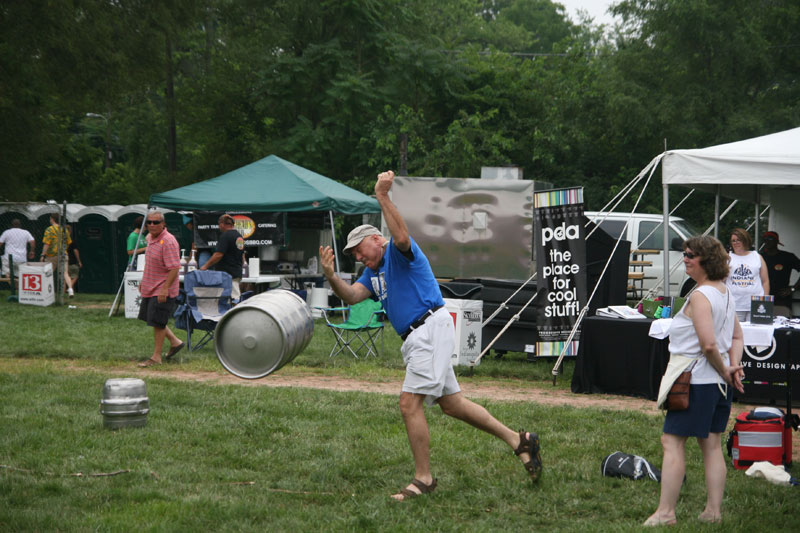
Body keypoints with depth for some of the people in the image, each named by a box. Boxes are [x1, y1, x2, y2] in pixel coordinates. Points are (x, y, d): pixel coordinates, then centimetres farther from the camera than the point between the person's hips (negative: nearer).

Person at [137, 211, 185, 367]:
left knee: (157, 322, -4)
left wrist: (165, 288, -29)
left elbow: (174, 268, -25)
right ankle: (175, 342, 32)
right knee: (151, 319, 17)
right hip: (150, 288, 9)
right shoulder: (150, 238, 8)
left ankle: (156, 357, 5)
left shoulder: (168, 242, -22)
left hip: (162, 291, -9)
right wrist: (143, 281, 24)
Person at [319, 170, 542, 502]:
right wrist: (331, 276, -11)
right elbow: (351, 296, 7)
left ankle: (423, 479, -8)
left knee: (410, 403, -15)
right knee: (452, 405, 13)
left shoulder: (398, 253, -4)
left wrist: (382, 196, -35)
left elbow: (401, 236, -29)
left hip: (431, 328, -10)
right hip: (415, 338, 10)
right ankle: (518, 440, 20)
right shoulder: (374, 273, 22)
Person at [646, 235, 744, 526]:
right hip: (717, 382, 9)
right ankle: (713, 510, 13)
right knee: (712, 445, 12)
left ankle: (665, 513, -6)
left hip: (695, 379, -9)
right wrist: (732, 366, 5)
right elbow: (737, 337, 18)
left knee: (672, 442, -5)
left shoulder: (699, 296, -18)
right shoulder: (726, 292, 11)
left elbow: (708, 344, -25)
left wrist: (724, 371, -11)